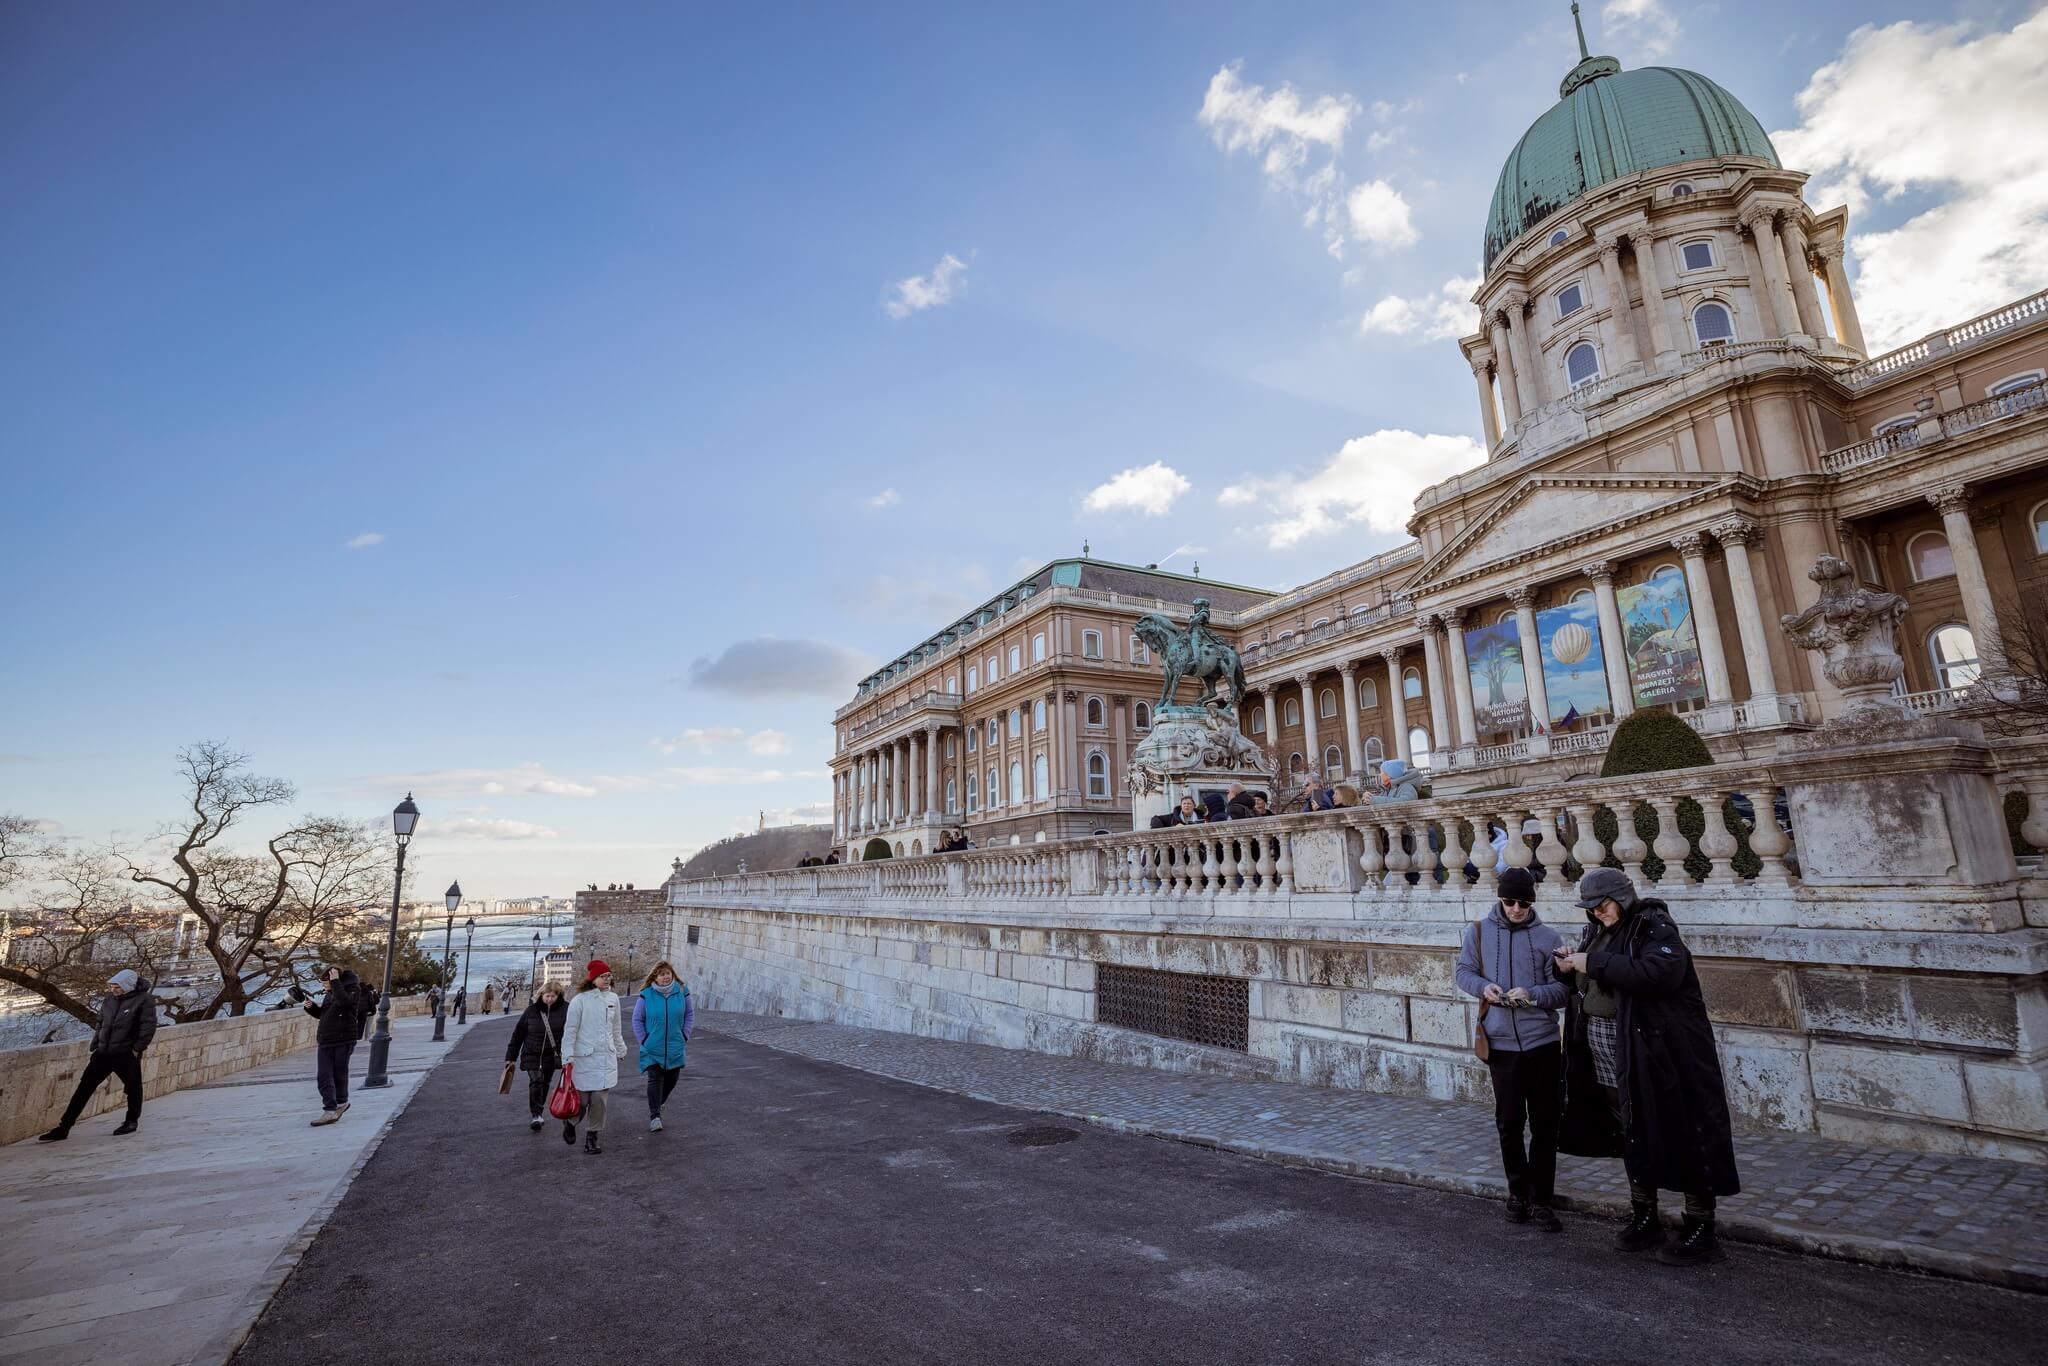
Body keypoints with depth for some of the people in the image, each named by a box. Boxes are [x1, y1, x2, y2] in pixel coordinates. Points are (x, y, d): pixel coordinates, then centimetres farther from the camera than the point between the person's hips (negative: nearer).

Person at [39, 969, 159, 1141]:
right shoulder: (110, 999, 7)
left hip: (127, 1056, -6)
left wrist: (138, 1048, -16)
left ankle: (131, 1121, 27)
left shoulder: (144, 1000, -13)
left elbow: (148, 1026, -14)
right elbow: (101, 1024, 17)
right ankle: (63, 1128, 8)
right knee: (84, 1088, 2)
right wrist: (94, 1046, 13)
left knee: (133, 1089, 8)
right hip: (103, 1053, 6)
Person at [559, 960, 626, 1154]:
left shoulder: (613, 999, 7)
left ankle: (592, 1136, 16)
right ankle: (570, 1123, 35)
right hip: (584, 1057, -4)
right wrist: (568, 1057, -13)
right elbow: (570, 1030, -8)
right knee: (581, 1098, 3)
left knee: (599, 1098, 1)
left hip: (607, 1057, 4)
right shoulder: (580, 1000, -9)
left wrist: (620, 1050, 24)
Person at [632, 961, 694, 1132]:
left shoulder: (681, 992, -5)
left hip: (675, 1048, 2)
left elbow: (690, 1014, 8)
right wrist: (644, 1040, -5)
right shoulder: (646, 995, -9)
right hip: (652, 1048, -2)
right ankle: (654, 1116, -1)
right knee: (655, 1079, -7)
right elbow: (637, 1019, 1)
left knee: (671, 1079, 12)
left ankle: (659, 1102, 40)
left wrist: (684, 1035, 2)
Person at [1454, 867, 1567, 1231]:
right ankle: (1518, 1192, 30)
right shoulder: (1478, 931, 0)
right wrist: (1483, 986, -14)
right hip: (1501, 1042, 0)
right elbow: (1463, 971, 6)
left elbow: (1562, 988, -3)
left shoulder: (1547, 937, -2)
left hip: (1542, 1041, 0)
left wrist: (1532, 994, -20)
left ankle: (1541, 1200, 21)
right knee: (1509, 1123, 11)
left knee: (1544, 1124, 7)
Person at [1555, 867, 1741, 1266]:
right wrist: (1569, 968, -3)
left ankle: (1700, 1230, 14)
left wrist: (1595, 963, -25)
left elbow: (1658, 973, -30)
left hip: (1656, 1052, -7)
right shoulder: (1596, 931, 10)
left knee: (1680, 1134, 1)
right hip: (1606, 1058, 7)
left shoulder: (1654, 926, -12)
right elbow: (1585, 984, 19)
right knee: (1632, 1135, 16)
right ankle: (1643, 1218, 29)